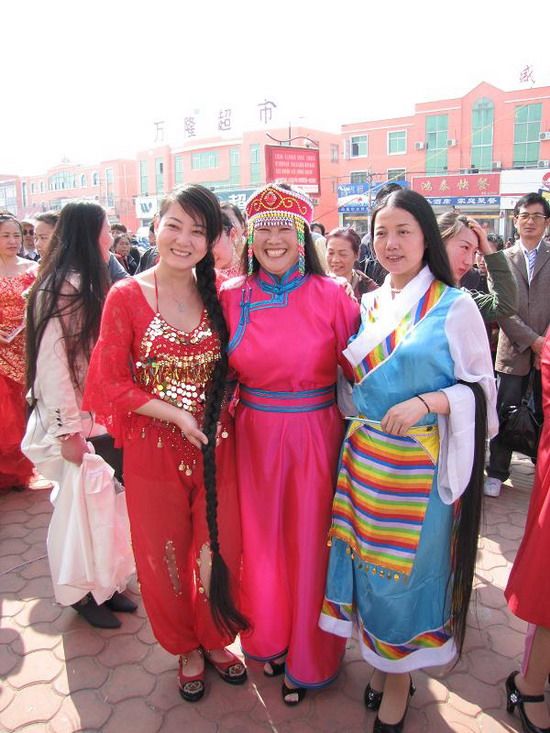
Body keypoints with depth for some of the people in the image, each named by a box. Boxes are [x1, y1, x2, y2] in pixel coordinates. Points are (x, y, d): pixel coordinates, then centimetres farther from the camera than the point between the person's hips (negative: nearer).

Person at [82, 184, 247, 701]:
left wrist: (222, 409, -6)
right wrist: (175, 413, -16)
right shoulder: (126, 296, -9)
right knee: (165, 554, 15)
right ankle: (186, 648, 42)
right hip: (153, 449, -2)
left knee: (220, 549, 13)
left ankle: (216, 639, 42)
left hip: (215, 446, 2)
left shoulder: (218, 295, -1)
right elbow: (111, 384, -8)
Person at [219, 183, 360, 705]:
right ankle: (269, 638, 44)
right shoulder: (231, 298, -1)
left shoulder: (331, 296, -9)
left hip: (315, 439, -2)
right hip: (254, 439, 3)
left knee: (309, 543, 11)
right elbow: (223, 372, 10)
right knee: (261, 540, 17)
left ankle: (308, 658, 36)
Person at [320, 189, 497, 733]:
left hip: (420, 464, -5)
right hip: (364, 458, 5)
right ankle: (381, 660, 39)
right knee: (370, 560, 14)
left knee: (407, 567, 7)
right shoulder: (369, 305, 8)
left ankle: (399, 678, 32)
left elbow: (483, 387, -7)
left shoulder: (454, 306, -8)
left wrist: (427, 402, -21)